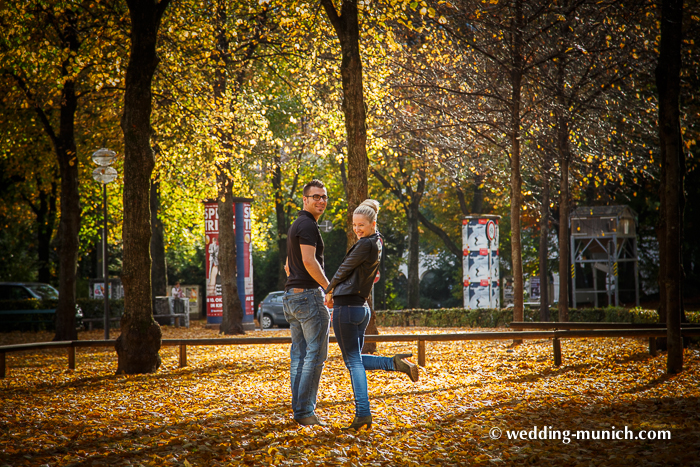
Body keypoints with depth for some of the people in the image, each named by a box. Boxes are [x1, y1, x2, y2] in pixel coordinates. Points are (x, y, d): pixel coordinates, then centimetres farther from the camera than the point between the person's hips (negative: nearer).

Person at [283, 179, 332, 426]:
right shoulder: (308, 225, -11)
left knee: (299, 355, 9)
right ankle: (305, 410, -10)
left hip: (291, 295, 10)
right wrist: (330, 288, -14)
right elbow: (309, 261, -22)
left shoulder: (295, 226, 21)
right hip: (309, 294, -10)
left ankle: (299, 410, 9)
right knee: (316, 353, -8)